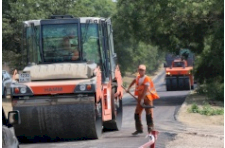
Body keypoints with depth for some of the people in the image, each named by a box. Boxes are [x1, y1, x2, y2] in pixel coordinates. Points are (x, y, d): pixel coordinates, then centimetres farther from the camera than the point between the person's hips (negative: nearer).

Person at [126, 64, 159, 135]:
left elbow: (146, 89, -23)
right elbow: (134, 81, 33)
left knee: (149, 113, -6)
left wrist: (142, 99, -30)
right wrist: (129, 88, 28)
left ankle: (150, 129, -3)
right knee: (137, 113, 4)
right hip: (140, 98, 7)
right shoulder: (138, 77, 8)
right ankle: (139, 129, 13)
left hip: (147, 98, -7)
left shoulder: (147, 79, -15)